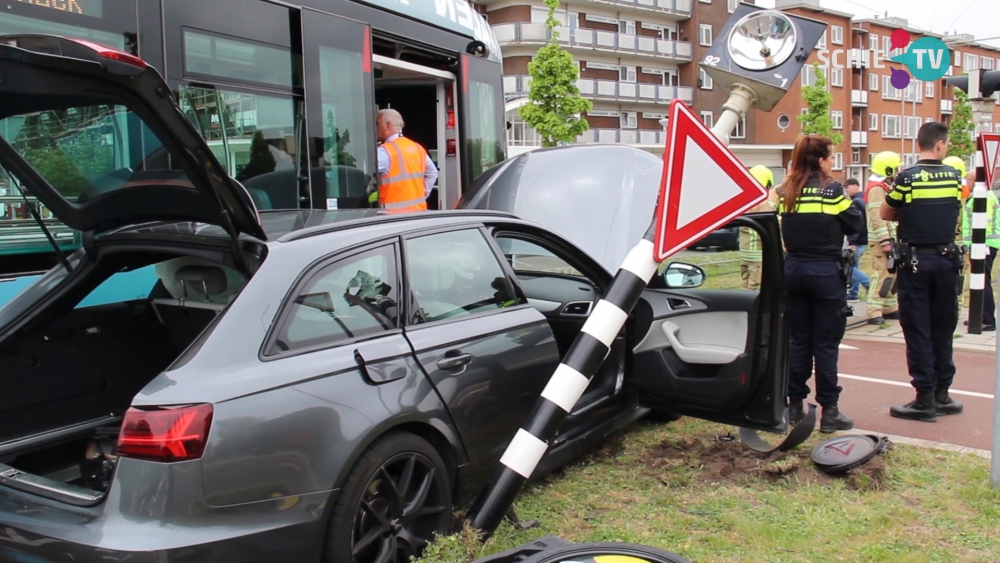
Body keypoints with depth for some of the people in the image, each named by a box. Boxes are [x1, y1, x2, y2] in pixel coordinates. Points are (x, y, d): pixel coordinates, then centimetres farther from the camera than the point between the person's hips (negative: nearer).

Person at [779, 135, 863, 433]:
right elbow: (855, 226, -1)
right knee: (826, 343, 1)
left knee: (798, 340, 12)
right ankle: (829, 411, 6)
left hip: (793, 270, 5)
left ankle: (795, 405, 17)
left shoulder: (785, 191, 4)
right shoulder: (832, 190, -10)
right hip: (826, 272, -4)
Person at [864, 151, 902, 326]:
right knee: (881, 274, -13)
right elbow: (877, 217, -22)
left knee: (891, 274, 14)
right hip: (881, 240, -10)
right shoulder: (877, 189, -14)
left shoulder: (886, 187, 19)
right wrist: (885, 241, -25)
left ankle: (889, 308, 22)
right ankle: (874, 313, -13)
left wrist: (892, 239, 21)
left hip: (889, 238, 10)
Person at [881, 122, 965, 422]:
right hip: (946, 259, 4)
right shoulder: (953, 176, 1)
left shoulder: (907, 177, -10)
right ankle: (941, 394, 20)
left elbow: (885, 214, 0)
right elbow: (955, 213, 13)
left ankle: (925, 399, 2)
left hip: (915, 260, -4)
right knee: (943, 330, 13)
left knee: (918, 331, 0)